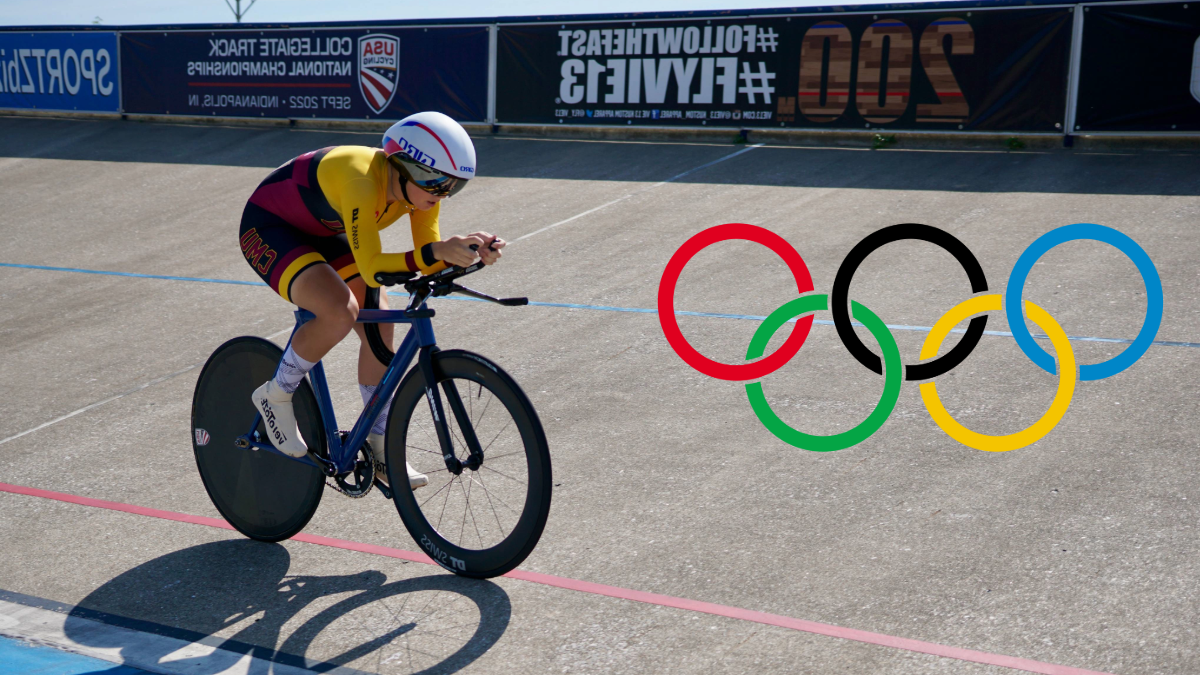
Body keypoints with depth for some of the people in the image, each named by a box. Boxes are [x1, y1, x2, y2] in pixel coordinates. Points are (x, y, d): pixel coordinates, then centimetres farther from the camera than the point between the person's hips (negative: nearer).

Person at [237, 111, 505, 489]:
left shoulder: (418, 185, -16)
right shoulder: (363, 181, -38)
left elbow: (428, 264, -13)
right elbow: (371, 268, -43)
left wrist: (470, 252, -32)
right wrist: (436, 251, -55)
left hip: (320, 232, 8)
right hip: (268, 227, -8)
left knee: (379, 324, -4)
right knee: (341, 312, -30)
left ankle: (381, 447, 8)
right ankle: (276, 395, -4)